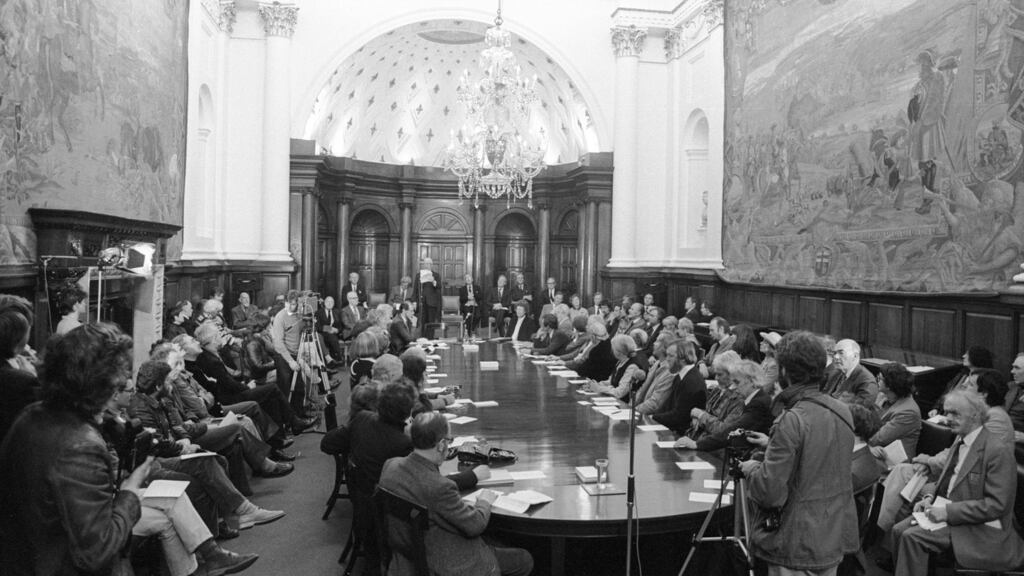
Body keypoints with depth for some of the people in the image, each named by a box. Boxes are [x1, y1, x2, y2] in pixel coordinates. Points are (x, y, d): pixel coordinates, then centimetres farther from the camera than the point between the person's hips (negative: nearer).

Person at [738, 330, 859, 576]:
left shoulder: (791, 421, -24)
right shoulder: (843, 411, 0)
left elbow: (770, 492, -23)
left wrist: (751, 469, -5)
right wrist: (773, 445, 16)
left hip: (798, 548, -7)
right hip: (836, 540, 7)